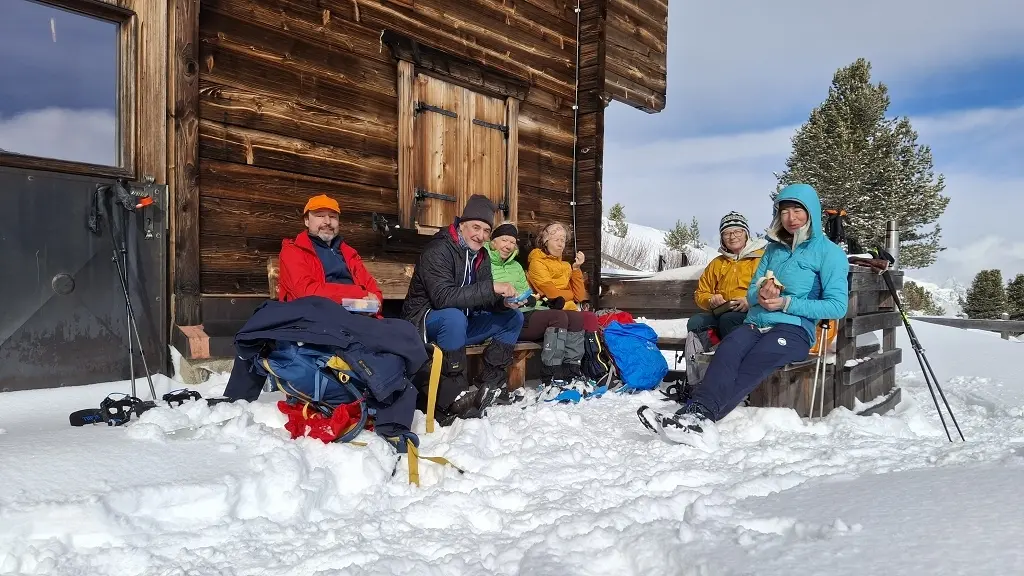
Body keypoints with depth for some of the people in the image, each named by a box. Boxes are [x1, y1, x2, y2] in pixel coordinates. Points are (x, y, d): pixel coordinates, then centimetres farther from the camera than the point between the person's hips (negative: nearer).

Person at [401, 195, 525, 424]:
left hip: (460, 322, 8)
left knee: (513, 317, 0)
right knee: (454, 317, -39)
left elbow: (481, 300, 5)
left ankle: (489, 384, -7)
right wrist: (492, 288, -36)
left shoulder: (481, 256, 5)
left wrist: (503, 303, -18)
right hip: (426, 323, -8)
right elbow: (443, 297, -34)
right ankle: (451, 400, -32)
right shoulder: (438, 250, -20)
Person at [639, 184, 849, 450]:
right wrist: (760, 294, -6)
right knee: (726, 352, -31)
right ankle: (697, 417, -51)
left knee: (752, 366, -34)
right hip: (755, 323, 4)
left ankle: (698, 415, -50)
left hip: (794, 329, -4)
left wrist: (787, 303, -11)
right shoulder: (774, 248, 22)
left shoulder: (829, 251, 5)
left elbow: (837, 306, -3)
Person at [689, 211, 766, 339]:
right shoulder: (717, 263, 24)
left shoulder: (762, 257, 7)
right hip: (720, 314, 5)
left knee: (727, 319, -36)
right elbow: (700, 293, 25)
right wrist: (711, 300, 1)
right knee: (694, 322, -24)